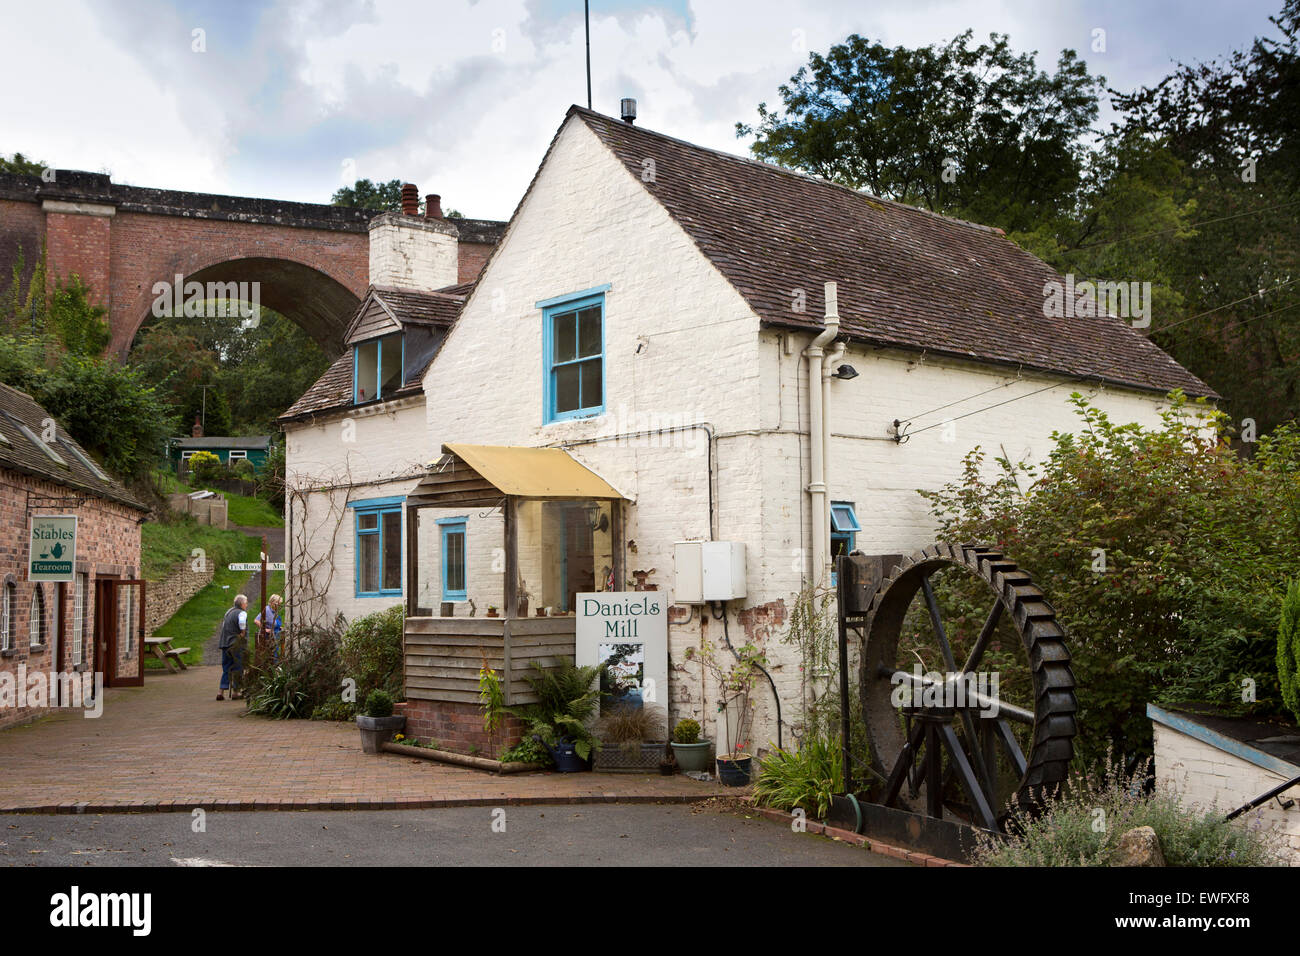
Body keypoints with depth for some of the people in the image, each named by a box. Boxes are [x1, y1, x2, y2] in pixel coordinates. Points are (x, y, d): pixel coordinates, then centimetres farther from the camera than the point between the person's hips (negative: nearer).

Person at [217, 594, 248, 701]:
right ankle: (235, 692, 4)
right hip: (236, 645, -8)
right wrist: (243, 633, -15)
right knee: (237, 669, 1)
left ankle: (221, 692, 8)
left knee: (226, 669, 13)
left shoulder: (229, 612, 17)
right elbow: (241, 622, -30)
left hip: (225, 644, 8)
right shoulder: (242, 613, -10)